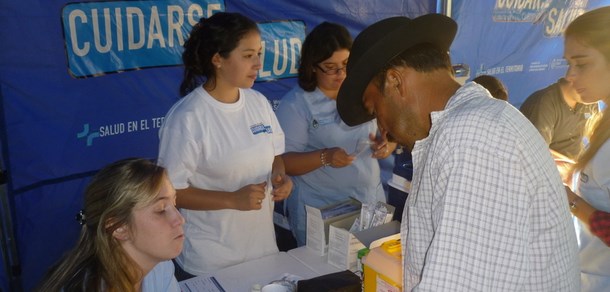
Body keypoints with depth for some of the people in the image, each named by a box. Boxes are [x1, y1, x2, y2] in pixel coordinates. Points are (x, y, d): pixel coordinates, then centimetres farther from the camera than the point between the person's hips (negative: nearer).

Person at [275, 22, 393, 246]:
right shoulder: (295, 104, -11)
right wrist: (324, 157, -29)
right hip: (319, 211, -4)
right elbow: (283, 162, -13)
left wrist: (386, 145, -11)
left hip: (371, 201, 5)